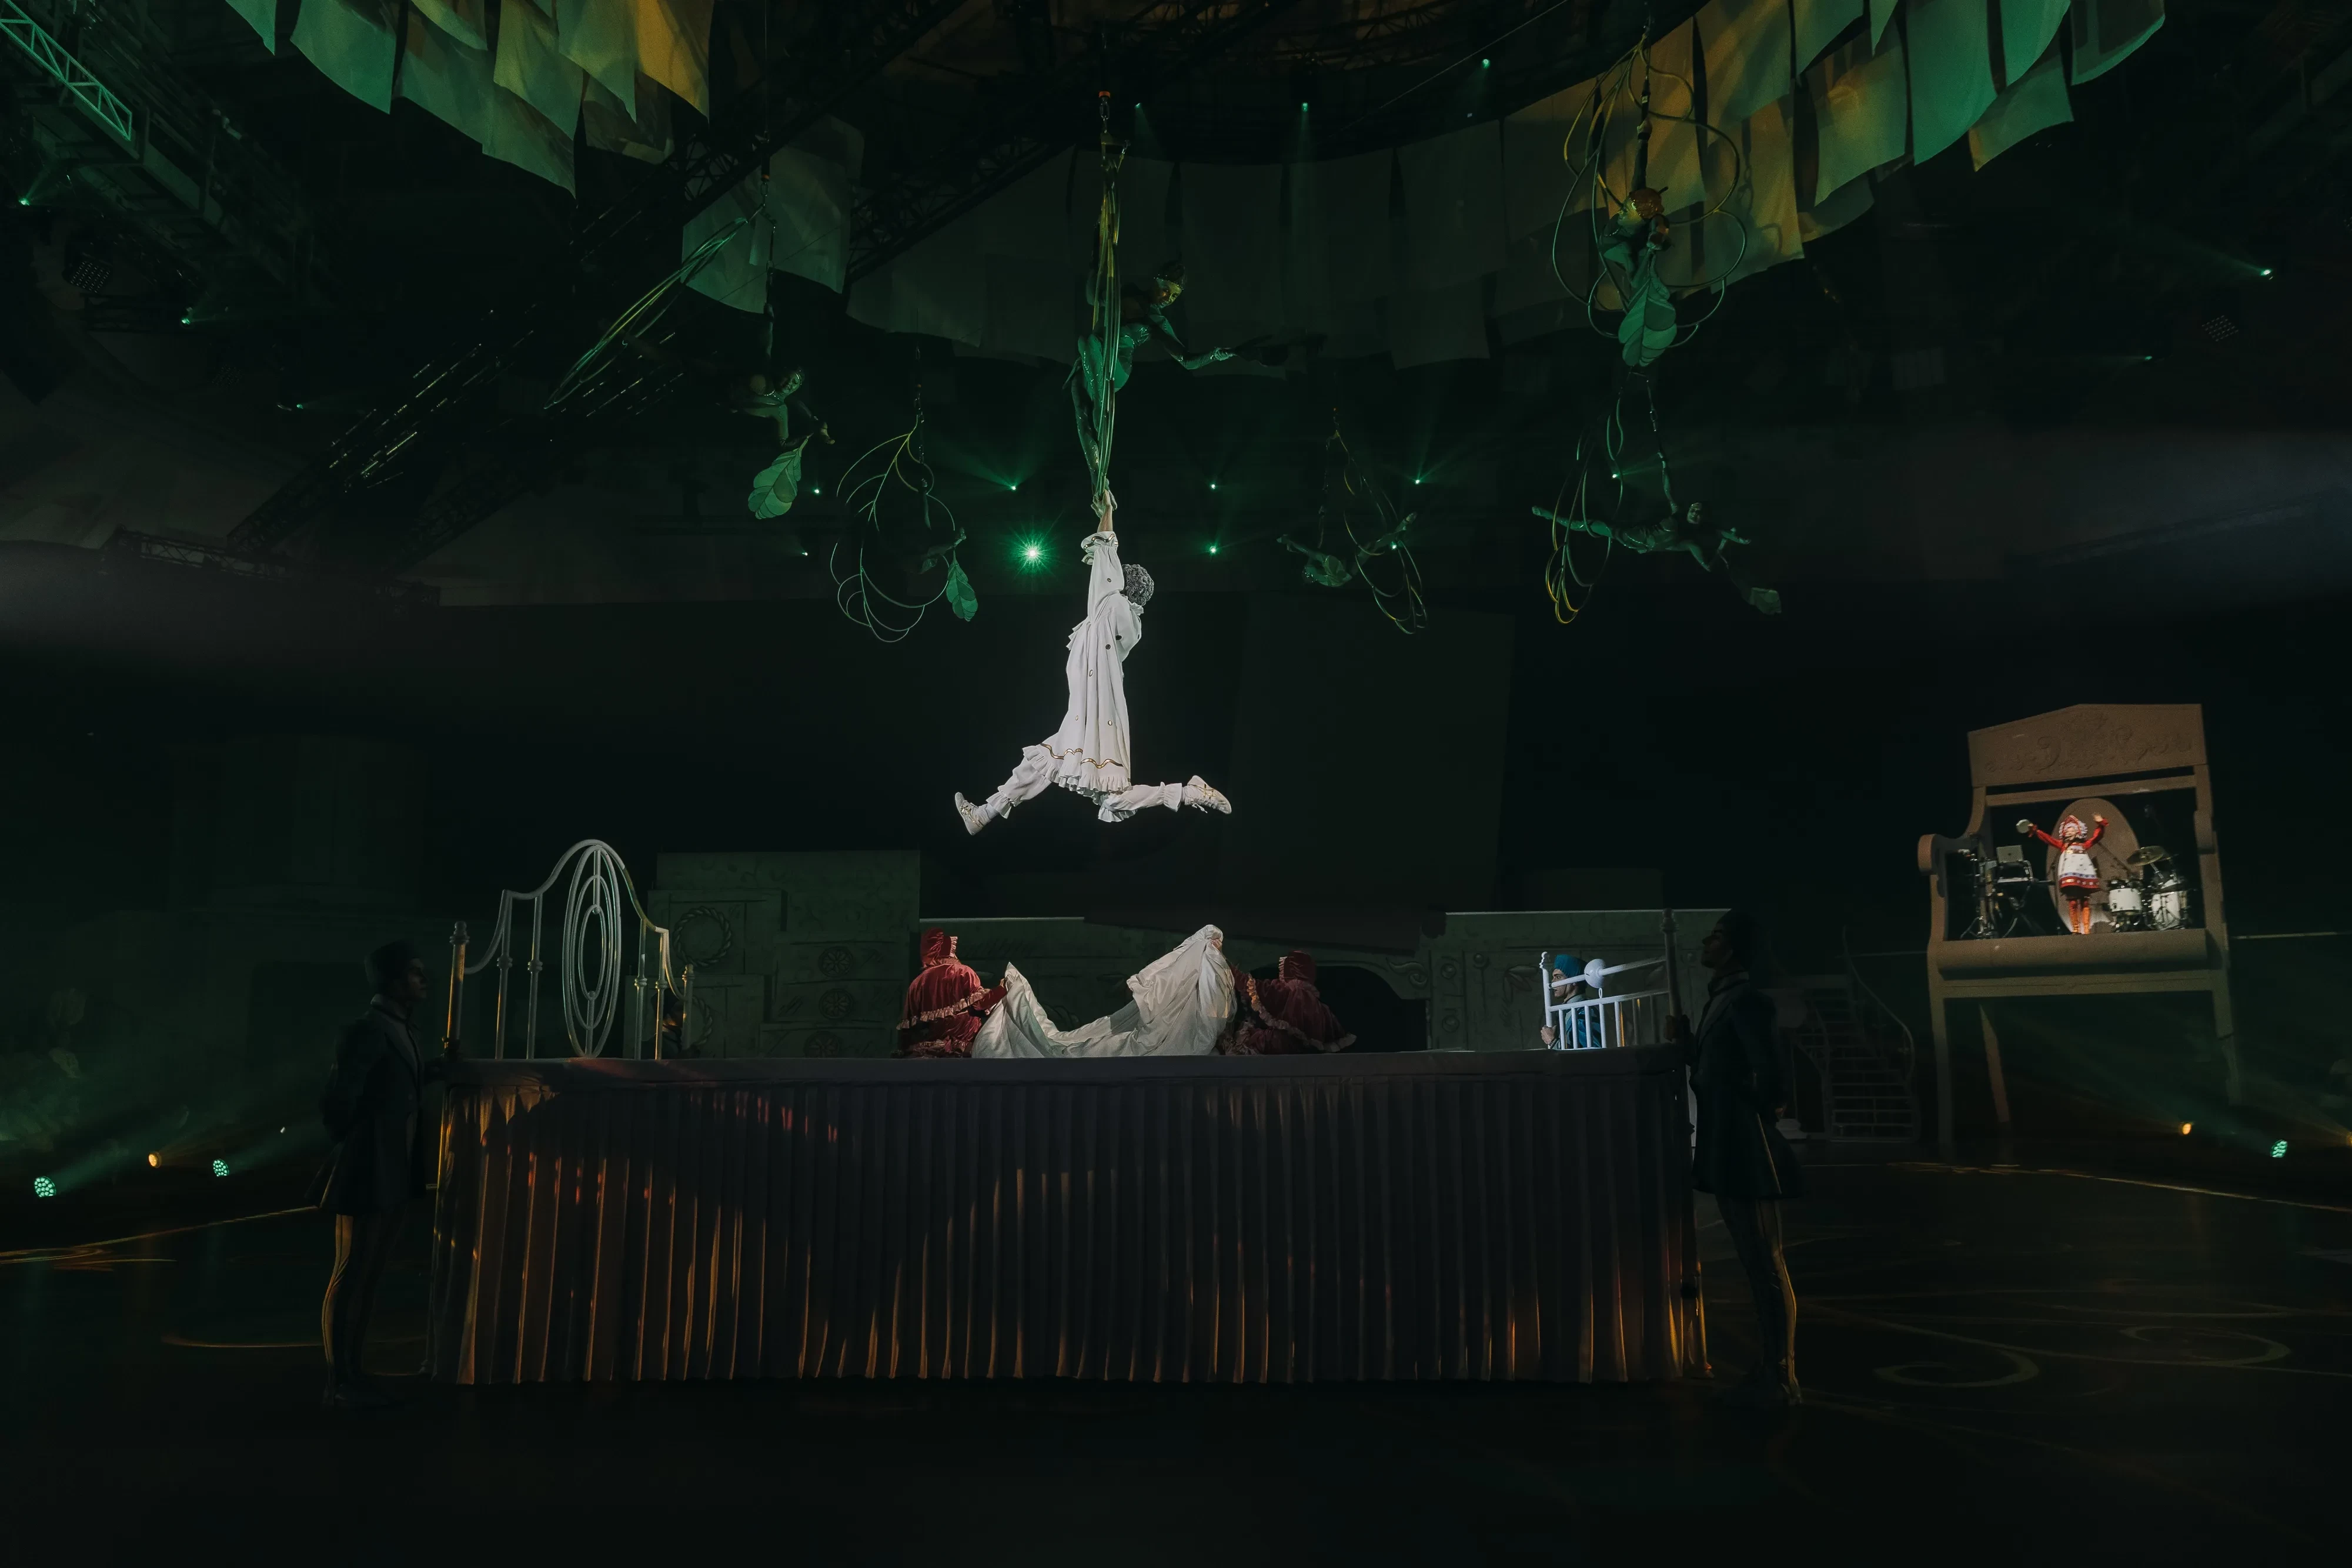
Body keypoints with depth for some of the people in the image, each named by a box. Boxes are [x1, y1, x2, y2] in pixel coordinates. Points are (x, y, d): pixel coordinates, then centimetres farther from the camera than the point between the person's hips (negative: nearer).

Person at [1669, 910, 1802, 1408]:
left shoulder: (1744, 1000, -17)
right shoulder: (1720, 999, 13)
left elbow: (1770, 1080, -24)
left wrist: (1763, 1109, -6)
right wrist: (1686, 1041, 8)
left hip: (1749, 1156, -10)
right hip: (1729, 1155, 10)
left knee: (1768, 1267, -2)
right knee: (1756, 1267, 15)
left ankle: (1783, 1380, 6)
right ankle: (1770, 1370, 24)